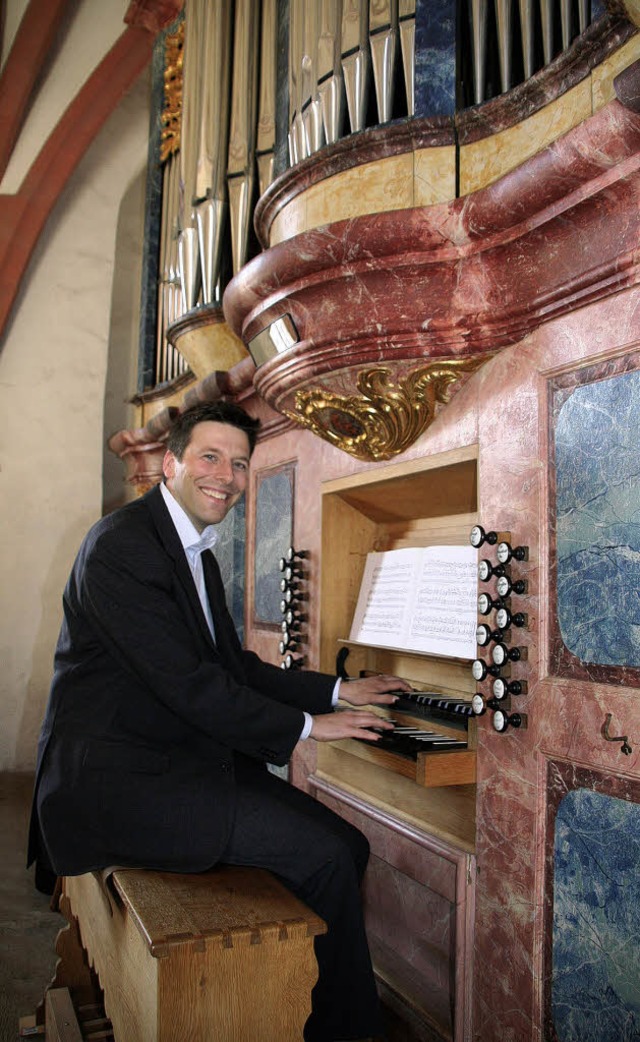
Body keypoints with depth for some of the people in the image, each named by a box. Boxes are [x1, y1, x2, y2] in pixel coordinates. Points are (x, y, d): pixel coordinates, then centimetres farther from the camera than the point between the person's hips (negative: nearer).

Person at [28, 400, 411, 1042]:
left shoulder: (197, 553, 15)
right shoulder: (123, 544, -16)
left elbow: (236, 665, 19)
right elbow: (186, 683, -21)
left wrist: (336, 692, 13)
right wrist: (305, 726, -13)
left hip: (185, 759, 9)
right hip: (117, 778, -9)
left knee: (347, 845, -3)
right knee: (324, 856, -17)